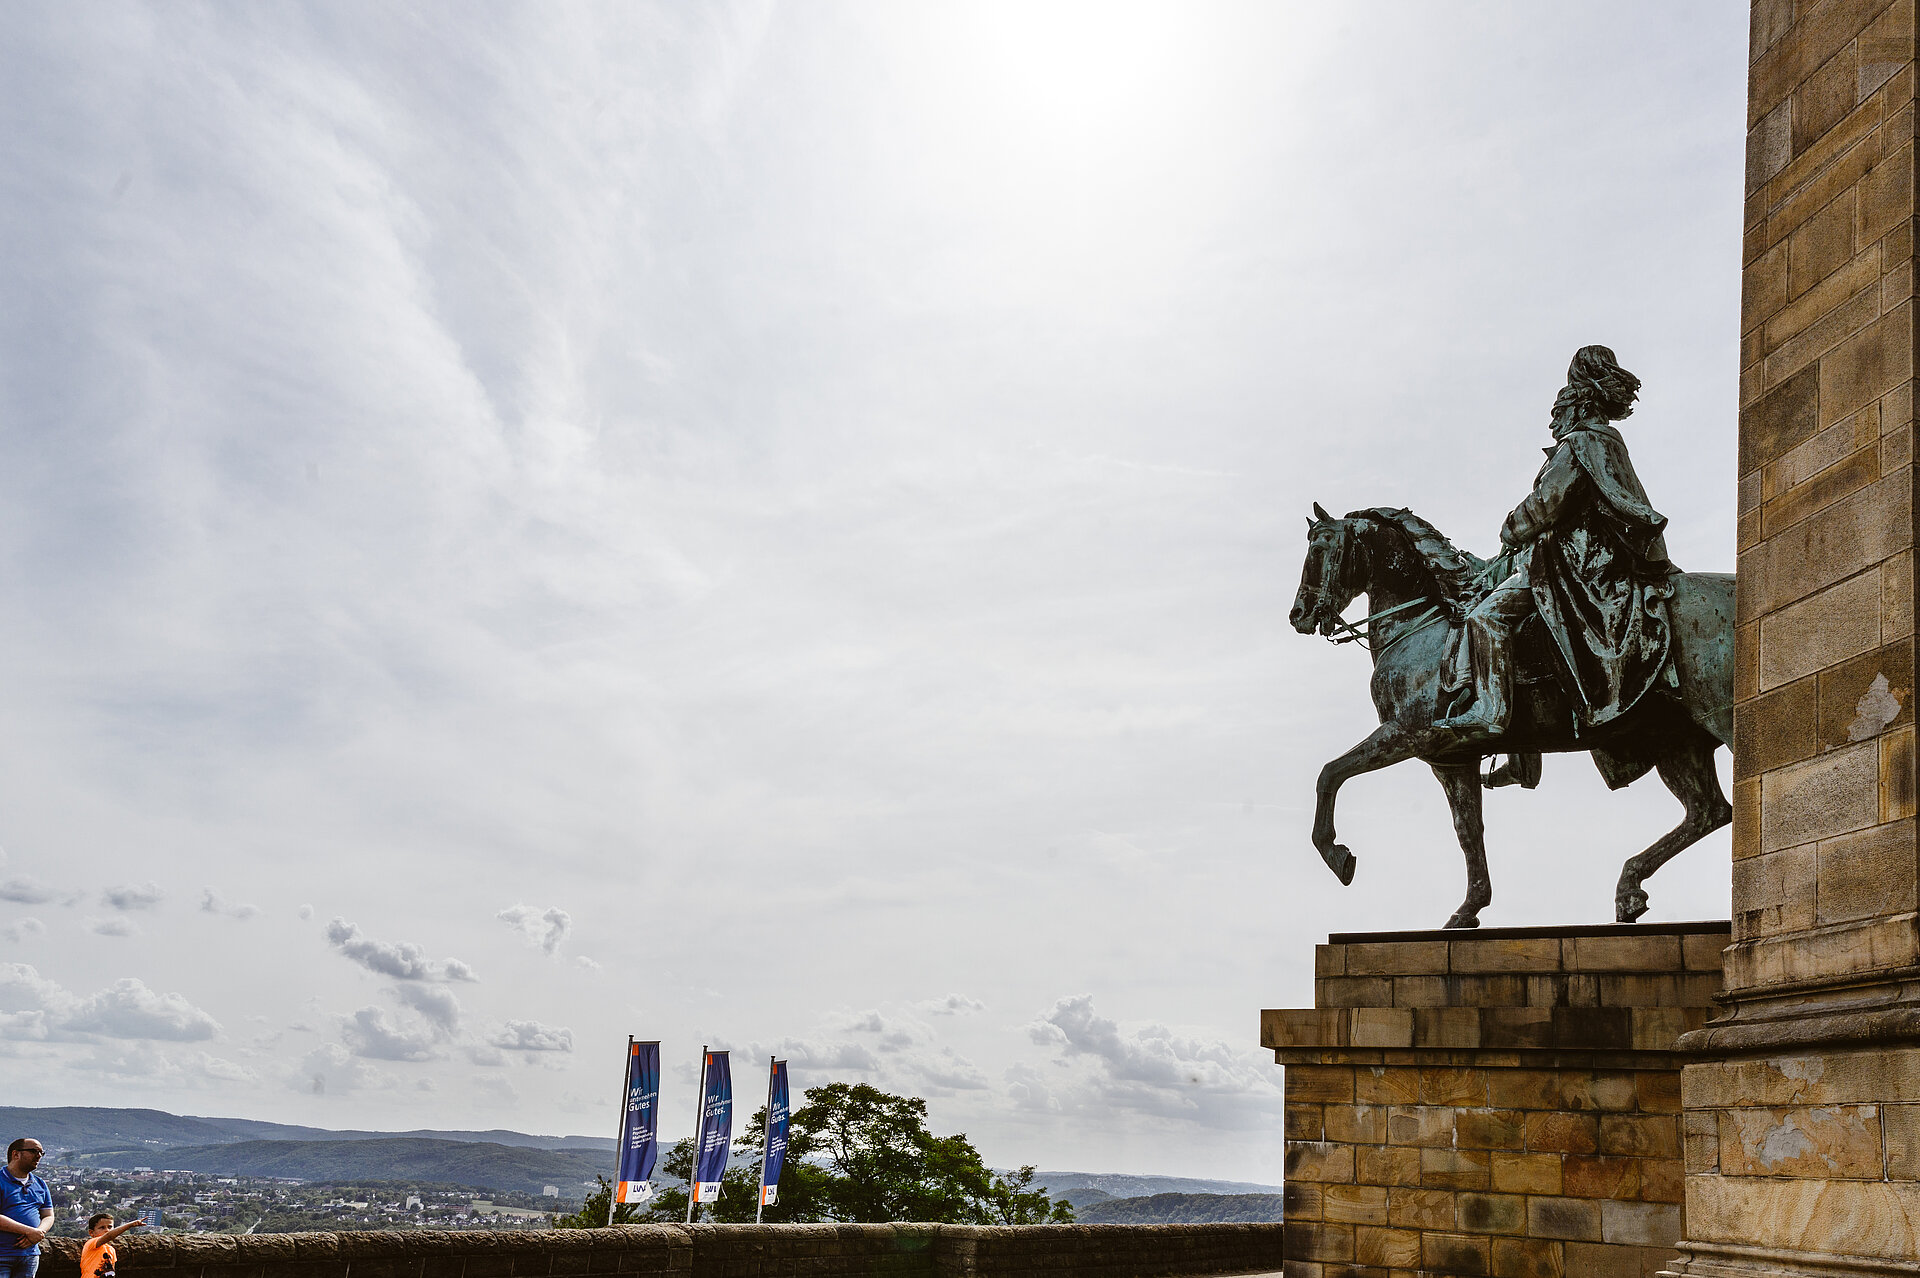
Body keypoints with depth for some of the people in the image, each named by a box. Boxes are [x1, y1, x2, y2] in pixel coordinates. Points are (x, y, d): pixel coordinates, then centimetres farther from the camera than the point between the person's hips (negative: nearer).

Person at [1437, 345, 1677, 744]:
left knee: (1489, 615, -23)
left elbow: (1545, 504, -14)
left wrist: (1510, 534, 1)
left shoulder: (1579, 443, -10)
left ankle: (1491, 711, -30)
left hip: (1571, 562, -11)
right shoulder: (1610, 441, 21)